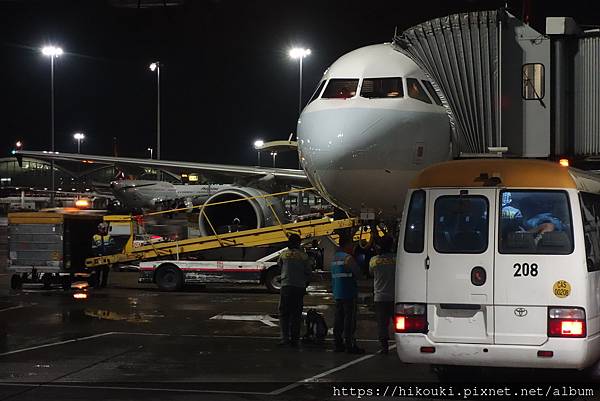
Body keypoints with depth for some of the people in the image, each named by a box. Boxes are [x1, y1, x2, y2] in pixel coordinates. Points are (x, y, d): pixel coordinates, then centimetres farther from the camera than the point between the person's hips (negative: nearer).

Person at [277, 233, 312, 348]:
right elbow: (308, 273, 4)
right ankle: (294, 339, 7)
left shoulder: (284, 254, 0)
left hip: (286, 286, -1)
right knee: (296, 314, 7)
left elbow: (279, 264, 19)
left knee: (284, 313, 3)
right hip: (300, 287, 1)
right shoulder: (303, 256, 0)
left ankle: (285, 337, -11)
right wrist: (305, 284, 20)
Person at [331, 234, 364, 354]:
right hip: (348, 293, -8)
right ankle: (349, 345, -8)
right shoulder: (348, 258, -12)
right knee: (349, 319, -6)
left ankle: (338, 344, 12)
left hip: (337, 294, 8)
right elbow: (357, 272, -10)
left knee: (338, 319, 10)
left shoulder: (335, 257, 15)